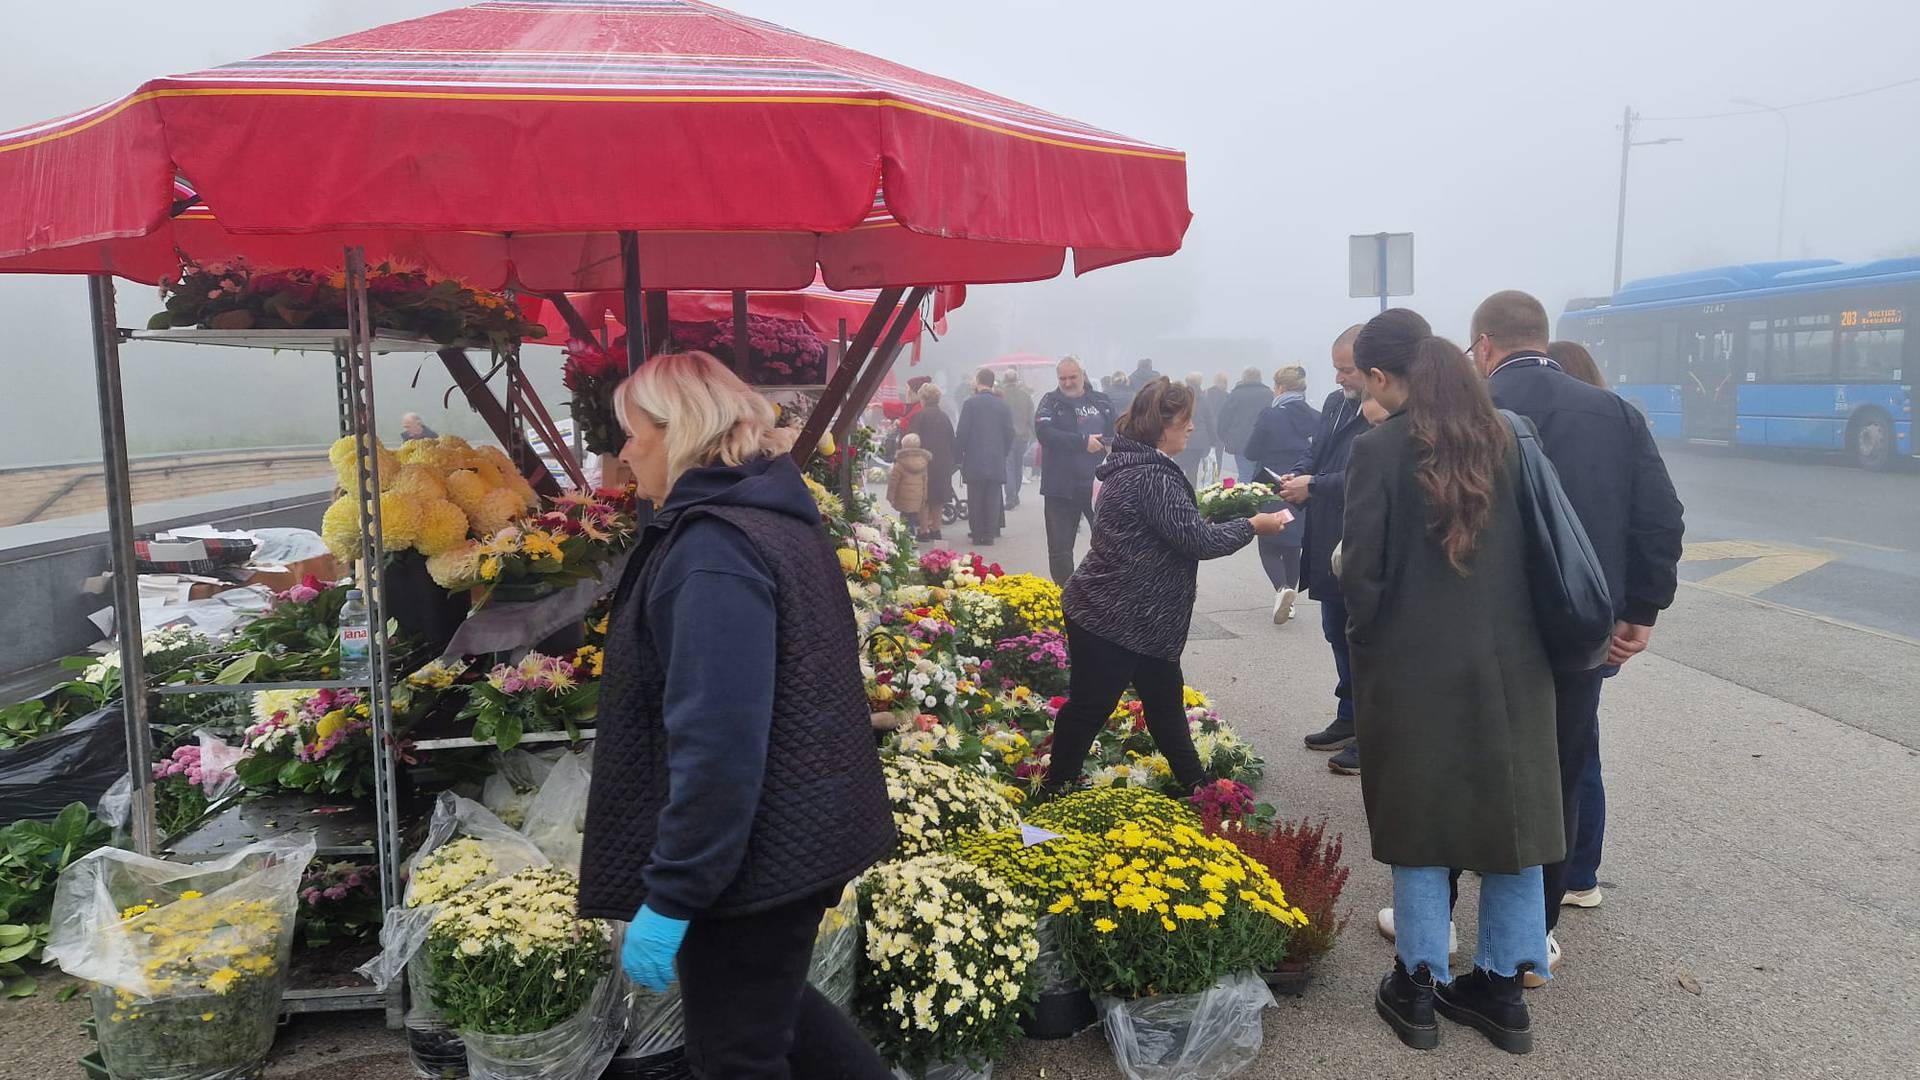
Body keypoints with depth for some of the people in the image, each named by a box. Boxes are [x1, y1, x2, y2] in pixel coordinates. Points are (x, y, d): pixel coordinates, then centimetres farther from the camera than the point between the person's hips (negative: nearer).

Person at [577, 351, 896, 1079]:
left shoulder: (713, 547, -22)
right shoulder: (780, 520, 9)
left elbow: (715, 744, -27)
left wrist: (669, 894, -21)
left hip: (754, 850, -9)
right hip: (804, 829, 10)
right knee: (769, 1006, 27)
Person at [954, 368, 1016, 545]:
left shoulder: (971, 403, -6)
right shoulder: (1003, 405, 3)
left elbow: (962, 433, -7)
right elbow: (1009, 433, 5)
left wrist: (958, 457, 1)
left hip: (974, 461, -2)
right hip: (996, 462, 2)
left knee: (975, 499, 5)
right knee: (993, 498, 5)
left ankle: (976, 533, 8)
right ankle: (989, 535, 5)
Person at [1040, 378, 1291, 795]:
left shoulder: (1134, 464, 10)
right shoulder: (1152, 477, -23)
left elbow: (1176, 527, 19)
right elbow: (1196, 540, -22)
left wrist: (1221, 516, 9)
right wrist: (1252, 525, -9)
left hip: (1138, 617, 11)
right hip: (1109, 620, -11)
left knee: (1166, 698, 19)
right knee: (1090, 707, 3)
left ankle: (1194, 783, 31)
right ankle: (1054, 791, 18)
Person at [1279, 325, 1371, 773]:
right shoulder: (1335, 403, 10)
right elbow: (1315, 452, 19)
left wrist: (1313, 485, -21)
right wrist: (1296, 474, -1)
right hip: (1330, 543, 9)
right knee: (1338, 634, 19)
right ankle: (1349, 719, 35)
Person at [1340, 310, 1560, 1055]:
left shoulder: (1381, 447, -13)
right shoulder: (1505, 437, 2)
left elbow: (1361, 570, -14)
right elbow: (1536, 546, 6)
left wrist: (1369, 647, 2)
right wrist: (1506, 624, 15)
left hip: (1418, 669, -4)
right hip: (1509, 661, 4)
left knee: (1421, 823, 10)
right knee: (1509, 815, 15)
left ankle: (1419, 987, 21)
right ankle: (1502, 986, 26)